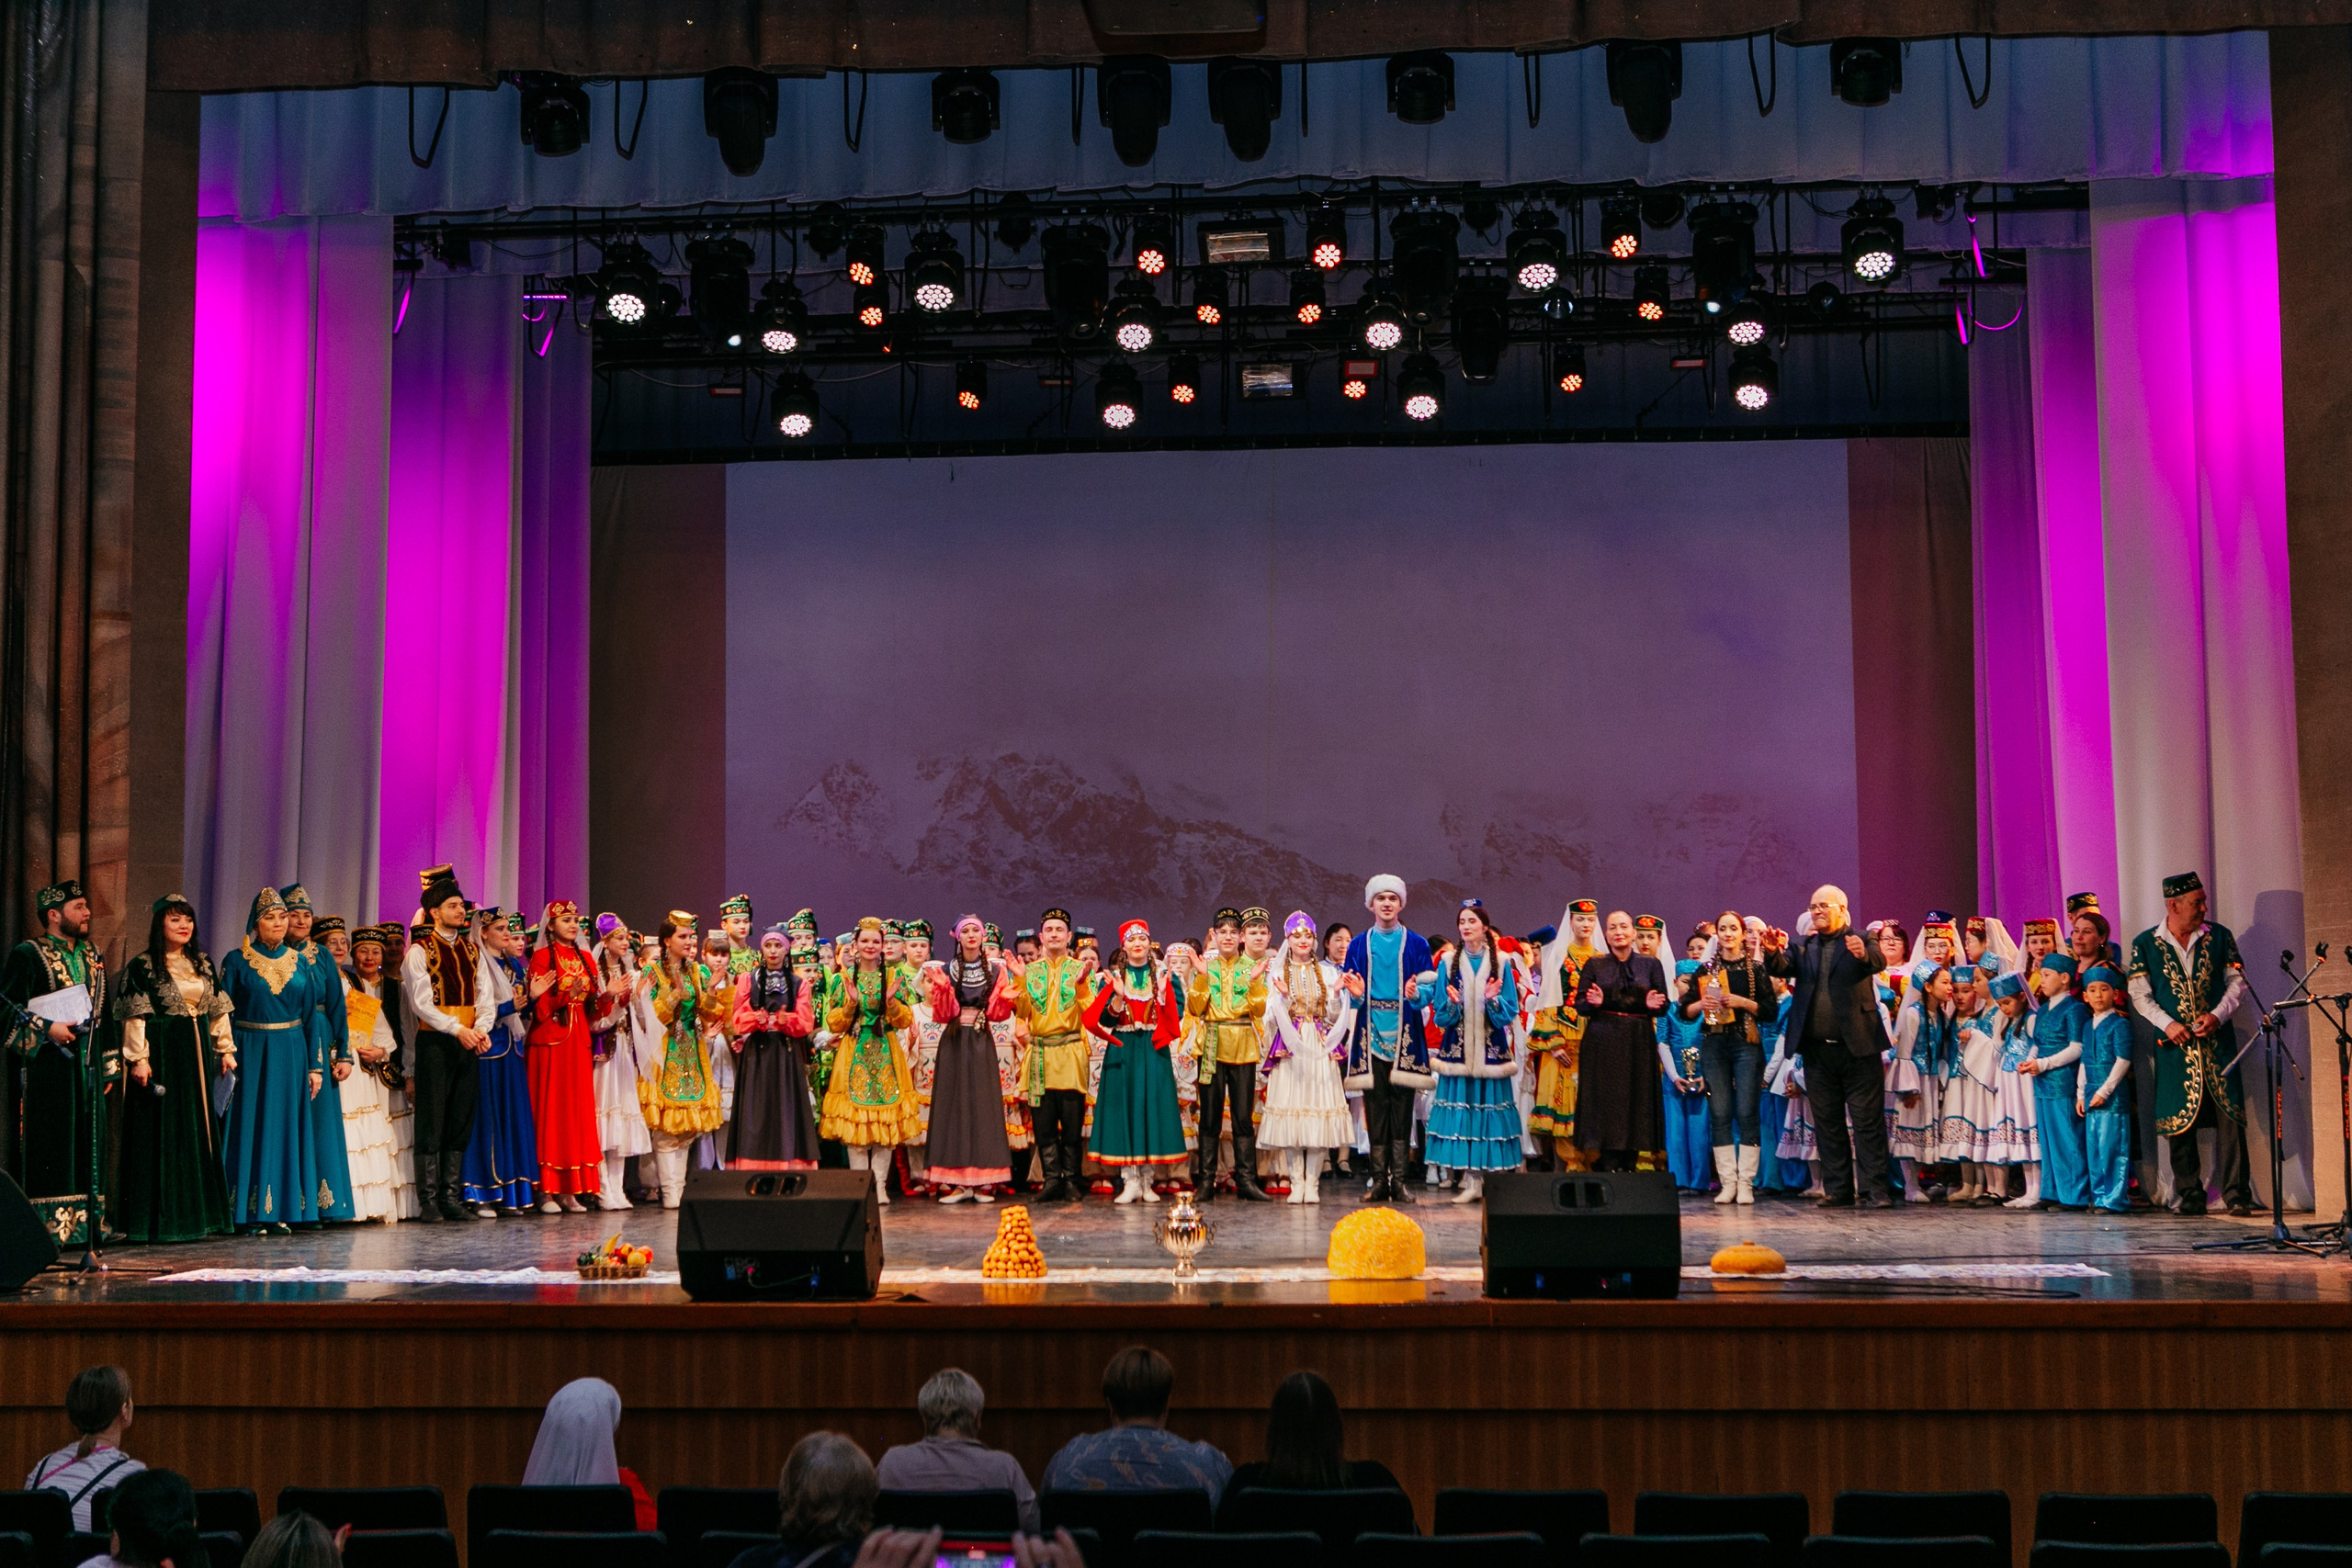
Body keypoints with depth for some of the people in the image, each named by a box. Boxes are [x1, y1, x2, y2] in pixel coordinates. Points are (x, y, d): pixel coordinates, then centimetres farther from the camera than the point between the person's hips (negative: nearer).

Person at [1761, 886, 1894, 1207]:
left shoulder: (1860, 941, 3)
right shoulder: (1804, 947, 13)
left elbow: (1878, 962, -17)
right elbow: (1781, 969, -2)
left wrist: (1863, 954, -41)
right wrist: (1773, 953, -25)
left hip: (1858, 1045, -4)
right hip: (1817, 1049, 4)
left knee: (1868, 1120, -3)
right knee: (1827, 1122, 9)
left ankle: (1872, 1189, -2)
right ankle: (1837, 1189, 16)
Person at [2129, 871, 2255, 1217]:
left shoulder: (2219, 936, 7)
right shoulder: (2145, 944, 4)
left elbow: (2238, 982, 7)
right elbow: (2139, 994, 4)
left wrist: (2217, 1015, -9)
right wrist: (2167, 1023, -10)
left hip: (2217, 1039, 0)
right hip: (2174, 1044, 0)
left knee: (2229, 1116, -8)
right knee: (2179, 1121, 0)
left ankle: (2237, 1194, -5)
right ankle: (2190, 1197, 9)